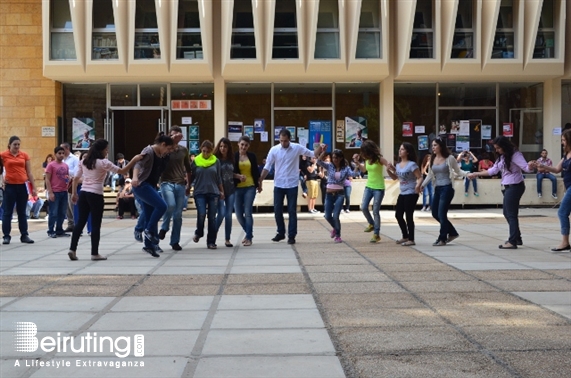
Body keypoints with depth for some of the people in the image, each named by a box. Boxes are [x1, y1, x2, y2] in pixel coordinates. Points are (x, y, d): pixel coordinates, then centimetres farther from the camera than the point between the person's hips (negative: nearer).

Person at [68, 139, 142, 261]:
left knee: (80, 222, 11)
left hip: (83, 194, 6)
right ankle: (95, 254, 4)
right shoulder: (103, 163, -7)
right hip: (95, 195, -6)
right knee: (96, 224, 0)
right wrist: (134, 160, -7)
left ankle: (72, 249, 7)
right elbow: (122, 171, -10)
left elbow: (76, 179, 13)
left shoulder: (84, 161, 12)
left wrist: (74, 193, 19)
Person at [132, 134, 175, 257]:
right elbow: (138, 164, -25)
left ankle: (149, 245, 13)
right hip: (142, 185, -9)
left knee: (149, 217, 8)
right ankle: (149, 230, -6)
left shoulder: (162, 155, 11)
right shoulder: (148, 151, -13)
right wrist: (135, 177, -44)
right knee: (161, 206, -20)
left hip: (151, 186, 9)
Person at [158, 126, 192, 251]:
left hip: (180, 184, 3)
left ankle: (175, 241, 12)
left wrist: (188, 185, 19)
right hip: (167, 182, -3)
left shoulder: (184, 150, 11)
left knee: (178, 215, 1)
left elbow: (188, 168, 19)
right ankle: (164, 228, 1)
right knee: (170, 205, -27)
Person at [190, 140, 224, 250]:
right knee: (201, 214, -14)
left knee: (212, 217, 1)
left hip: (213, 192, 1)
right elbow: (191, 177, 10)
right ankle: (198, 233, 16)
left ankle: (211, 242, 10)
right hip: (199, 192, -1)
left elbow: (218, 178, 12)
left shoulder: (216, 161, 5)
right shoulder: (195, 161, 2)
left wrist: (222, 191, 14)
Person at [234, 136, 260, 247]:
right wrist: (238, 176, -17)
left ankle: (249, 238, 0)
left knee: (248, 213, -8)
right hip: (237, 188, 1)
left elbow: (256, 171, 12)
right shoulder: (234, 156, 0)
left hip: (250, 187, -1)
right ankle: (249, 233, 27)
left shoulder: (252, 156, 4)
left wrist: (258, 185, 13)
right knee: (238, 214, 4)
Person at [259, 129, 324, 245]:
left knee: (292, 211, 2)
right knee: (277, 210, 7)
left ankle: (292, 236, 10)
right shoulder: (274, 150, -5)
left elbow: (313, 154, 0)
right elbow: (267, 167, -2)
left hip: (292, 185, -1)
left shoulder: (297, 148, -5)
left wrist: (320, 148, -21)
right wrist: (260, 181, -8)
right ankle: (281, 233, 24)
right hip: (278, 185, 1)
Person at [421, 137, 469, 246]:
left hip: (447, 188, -7)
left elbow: (458, 171, -2)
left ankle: (442, 239, 10)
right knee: (435, 214, 10)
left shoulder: (449, 158, -8)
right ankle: (452, 233, 27)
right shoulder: (432, 159, 8)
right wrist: (422, 186, 9)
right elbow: (430, 175, 15)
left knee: (441, 214, -5)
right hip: (437, 189, 7)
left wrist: (467, 174, -20)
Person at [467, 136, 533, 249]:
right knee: (507, 213, 14)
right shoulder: (502, 157, 13)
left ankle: (513, 242, -2)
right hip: (508, 187, 9)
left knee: (511, 214, -7)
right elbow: (493, 170, 20)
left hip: (515, 187, -9)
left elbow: (525, 167, -22)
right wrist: (477, 174, 19)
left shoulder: (515, 155, -13)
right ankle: (517, 238, 24)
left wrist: (530, 166, -45)